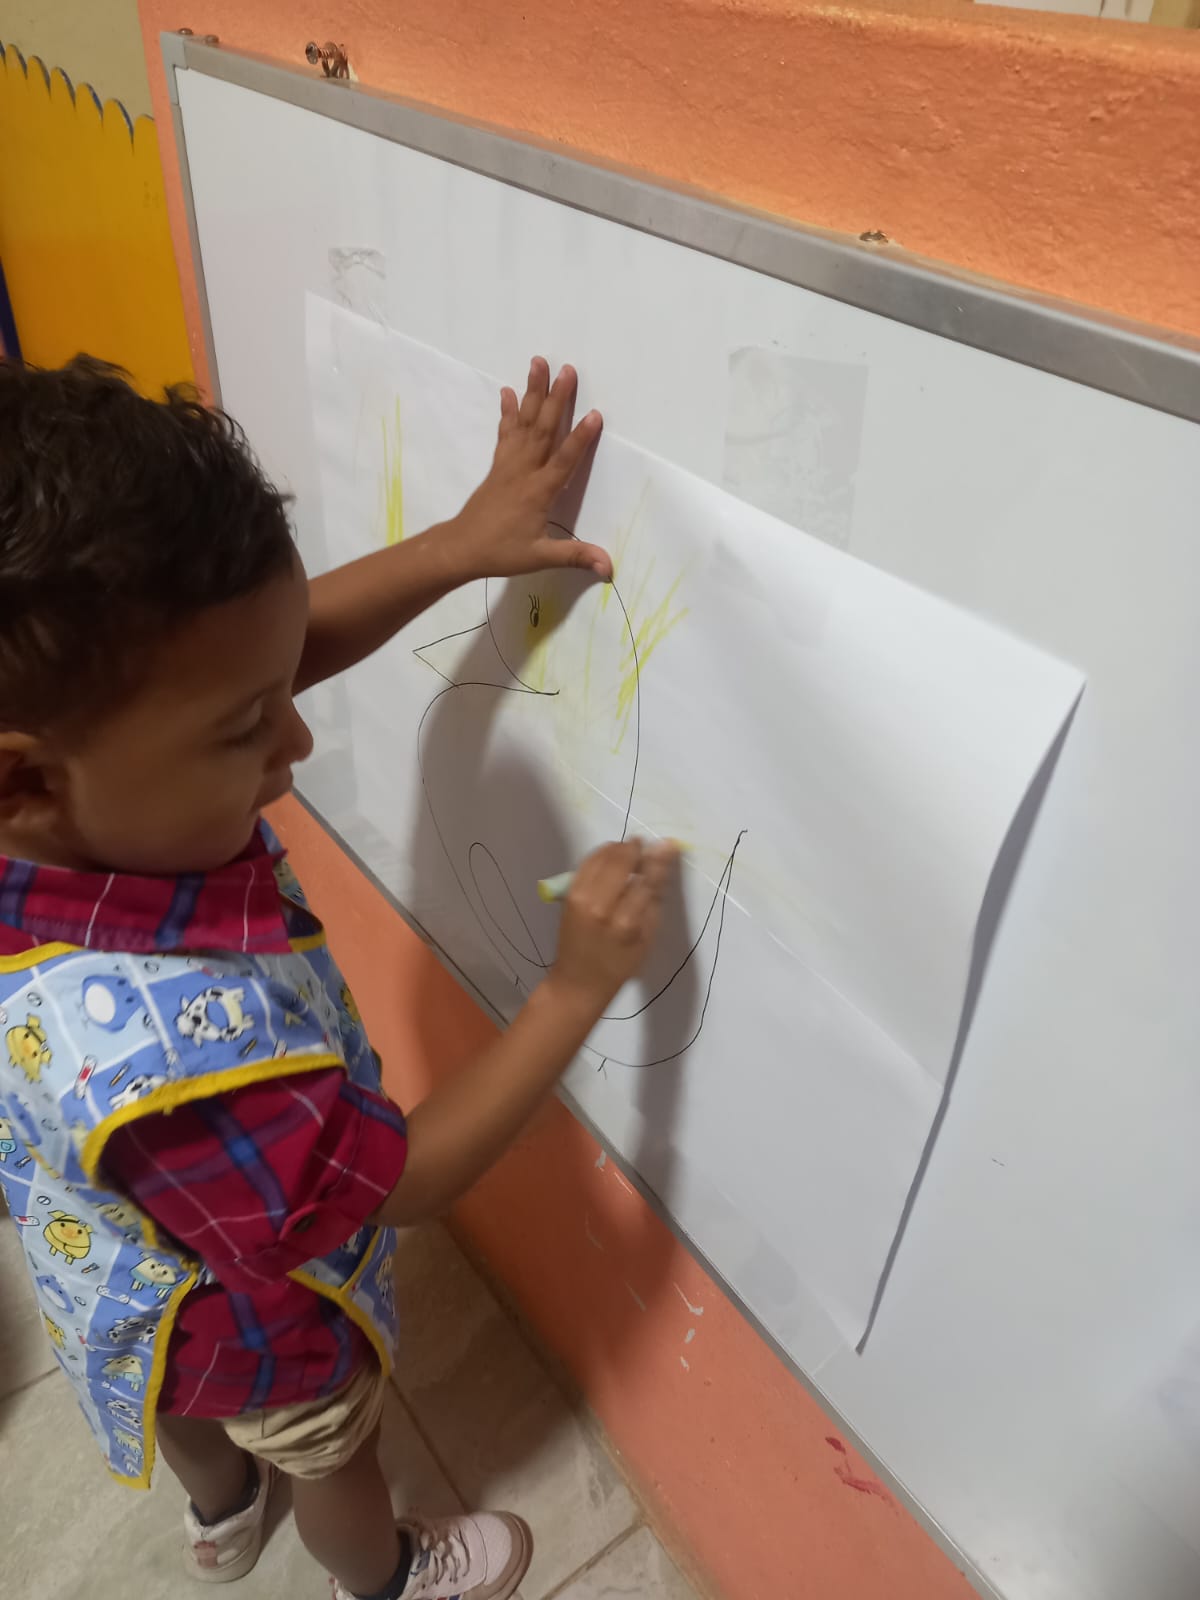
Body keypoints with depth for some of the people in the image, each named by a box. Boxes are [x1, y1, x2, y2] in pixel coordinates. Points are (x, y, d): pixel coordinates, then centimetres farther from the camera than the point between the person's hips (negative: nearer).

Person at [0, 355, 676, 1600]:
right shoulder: (164, 1046, -51)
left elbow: (263, 638, -16)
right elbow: (399, 1183, -34)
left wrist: (457, 546, -21)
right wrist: (578, 987, -35)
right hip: (253, 1316, -6)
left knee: (197, 1404, 38)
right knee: (331, 1450, 29)